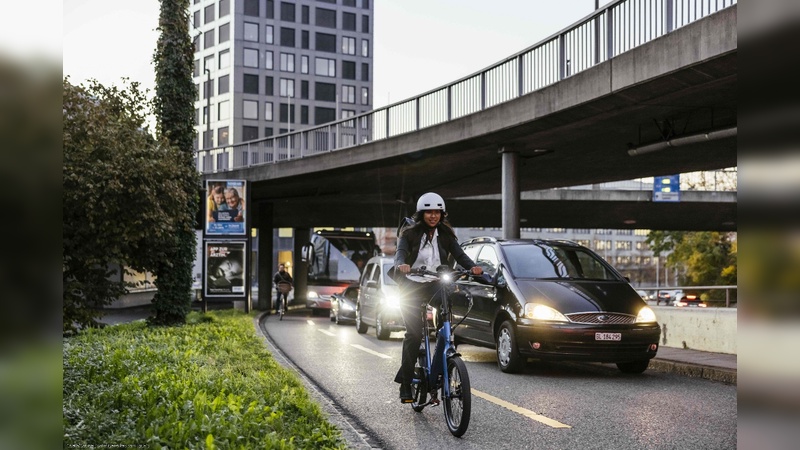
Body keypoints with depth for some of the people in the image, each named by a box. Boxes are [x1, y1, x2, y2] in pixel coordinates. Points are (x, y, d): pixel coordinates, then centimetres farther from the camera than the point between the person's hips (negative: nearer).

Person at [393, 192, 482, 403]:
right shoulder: (410, 233, -3)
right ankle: (405, 384, -5)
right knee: (414, 334, -13)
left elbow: (459, 254, -7)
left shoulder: (446, 235, 5)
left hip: (436, 286, 3)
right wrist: (401, 265, -42)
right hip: (412, 287, -3)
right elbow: (400, 252, -18)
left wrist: (472, 267, -28)